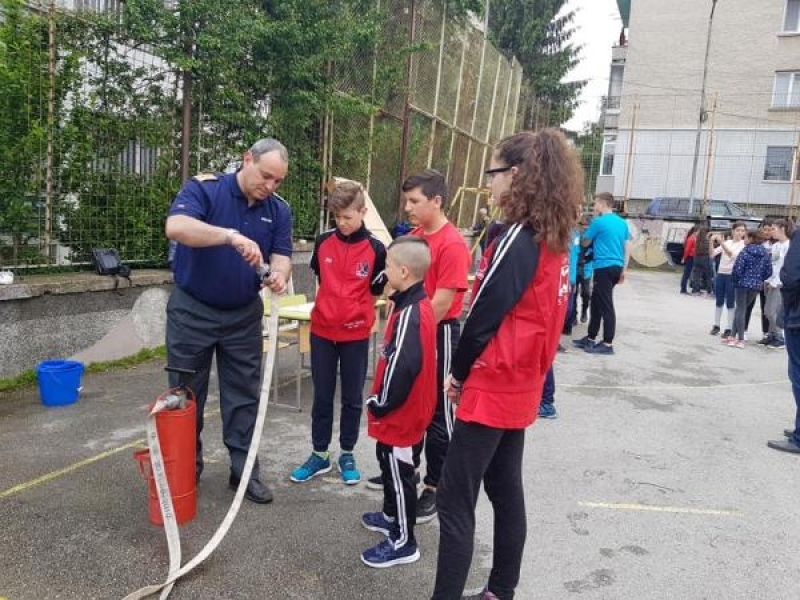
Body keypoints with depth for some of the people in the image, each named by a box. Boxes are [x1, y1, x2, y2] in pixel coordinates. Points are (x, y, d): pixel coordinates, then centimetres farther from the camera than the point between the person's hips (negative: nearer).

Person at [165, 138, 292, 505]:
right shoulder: (203, 189, -14)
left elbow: (281, 255, -7)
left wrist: (279, 274, -31)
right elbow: (176, 227, -31)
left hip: (243, 315, 3)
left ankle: (244, 470, 21)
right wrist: (232, 236, -43)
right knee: (186, 394, 10)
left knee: (244, 396, 9)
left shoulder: (278, 210, 0)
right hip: (192, 310, -3)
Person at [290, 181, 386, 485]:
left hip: (356, 334, -2)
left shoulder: (375, 249, -9)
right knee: (322, 397, 12)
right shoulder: (323, 241, -2)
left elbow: (377, 289, 3)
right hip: (322, 331, 2)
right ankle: (319, 454, 25)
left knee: (352, 398, 11)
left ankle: (347, 454, 26)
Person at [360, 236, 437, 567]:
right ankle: (392, 517, 45)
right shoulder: (420, 306, 5)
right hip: (408, 409, 10)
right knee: (391, 467, 26)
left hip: (399, 412, -10)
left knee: (398, 474, 5)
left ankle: (403, 542, 21)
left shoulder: (409, 314, -27)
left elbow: (402, 367, -31)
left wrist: (380, 404, -17)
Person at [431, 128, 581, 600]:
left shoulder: (519, 240, -19)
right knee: (506, 491, 18)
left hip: (491, 388, -9)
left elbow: (485, 314, -18)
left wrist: (459, 372, -3)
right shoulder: (556, 240, 7)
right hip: (522, 387, 9)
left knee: (455, 502, -1)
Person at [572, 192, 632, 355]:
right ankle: (591, 338, 21)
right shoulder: (622, 222, 13)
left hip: (604, 267, -8)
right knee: (597, 302, 15)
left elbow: (585, 243, 4)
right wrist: (624, 270, 17)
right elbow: (627, 248, 13)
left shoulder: (598, 222, -8)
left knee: (606, 306, -5)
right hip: (616, 267, 8)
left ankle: (608, 344, -2)